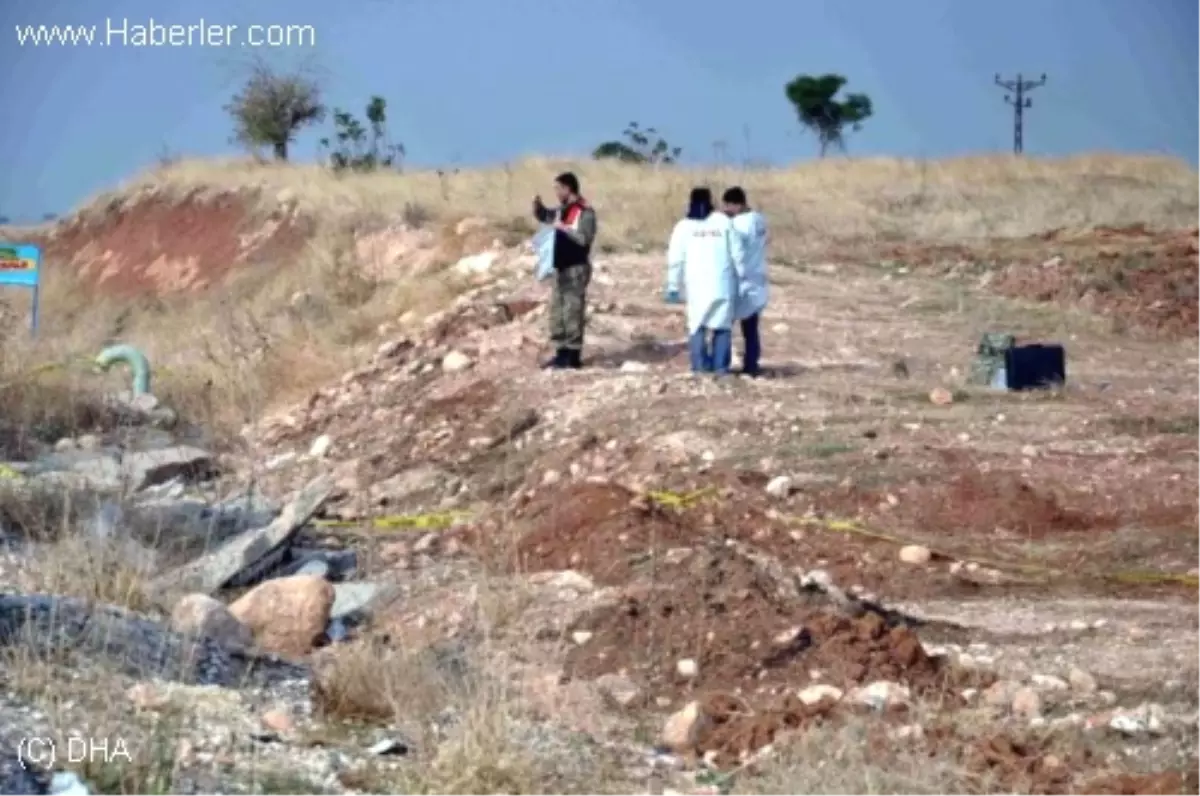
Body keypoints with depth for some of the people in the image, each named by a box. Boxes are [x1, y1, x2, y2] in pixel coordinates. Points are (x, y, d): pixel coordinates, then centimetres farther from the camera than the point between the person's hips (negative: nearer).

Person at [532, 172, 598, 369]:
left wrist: (564, 228, -22)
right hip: (561, 267, 9)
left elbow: (585, 238, -22)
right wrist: (537, 205, 8)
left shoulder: (585, 212, -13)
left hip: (576, 268, -9)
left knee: (572, 311, -8)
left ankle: (574, 355, -4)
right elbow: (543, 216, 27)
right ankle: (562, 353, 18)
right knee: (557, 311, 11)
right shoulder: (562, 210, 12)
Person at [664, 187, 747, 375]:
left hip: (697, 285, 0)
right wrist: (742, 278, 12)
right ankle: (721, 365, 0)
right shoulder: (723, 222, 4)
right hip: (723, 284, 0)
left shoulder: (683, 226, 4)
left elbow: (675, 259, 2)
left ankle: (700, 364, 2)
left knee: (697, 324, 9)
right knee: (722, 324, 6)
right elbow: (737, 253, 3)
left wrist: (673, 287, 6)